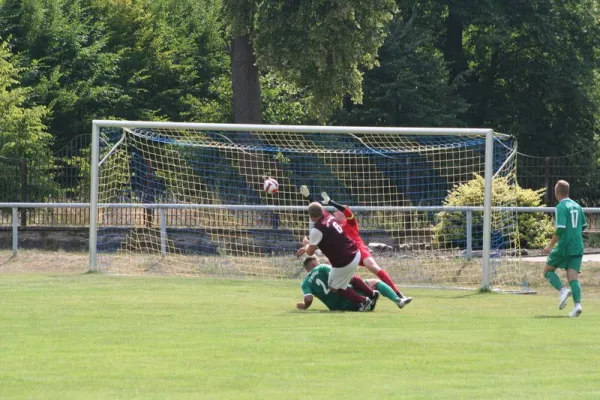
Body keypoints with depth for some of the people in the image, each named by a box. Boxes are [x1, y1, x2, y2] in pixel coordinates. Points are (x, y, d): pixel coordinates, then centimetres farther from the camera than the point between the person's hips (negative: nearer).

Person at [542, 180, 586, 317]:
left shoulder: (561, 208, -11)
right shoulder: (577, 206, 12)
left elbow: (560, 229, -19)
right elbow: (584, 226, 21)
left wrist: (550, 246, -13)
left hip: (564, 246, -6)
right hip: (577, 247, 6)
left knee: (548, 270, 12)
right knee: (573, 277, 1)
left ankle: (563, 290, -12)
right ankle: (577, 304, -19)